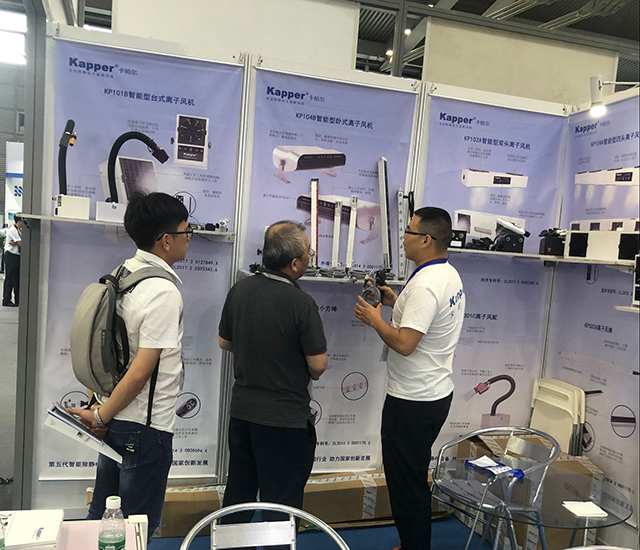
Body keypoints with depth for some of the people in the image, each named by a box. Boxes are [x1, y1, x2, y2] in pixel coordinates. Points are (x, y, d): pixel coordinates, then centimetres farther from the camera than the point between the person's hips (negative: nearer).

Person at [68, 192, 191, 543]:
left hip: (115, 420, 8)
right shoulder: (164, 293, -23)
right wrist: (101, 414, -9)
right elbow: (140, 372, -24)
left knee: (101, 514, 24)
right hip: (146, 426, -8)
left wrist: (99, 406, 11)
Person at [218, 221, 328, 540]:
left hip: (242, 409, 6)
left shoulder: (239, 290, -4)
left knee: (239, 490, 23)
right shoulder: (301, 303, -22)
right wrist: (310, 373, 5)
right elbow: (318, 364, -17)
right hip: (285, 418, -6)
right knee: (281, 501, 12)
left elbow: (224, 341, 8)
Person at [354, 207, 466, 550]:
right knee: (414, 477, 23)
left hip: (412, 402, -10)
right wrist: (397, 303, 11)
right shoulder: (450, 275, 7)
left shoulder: (425, 284, -25)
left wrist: (374, 318, -14)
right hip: (437, 393, 11)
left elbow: (404, 344, -28)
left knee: (405, 481, 6)